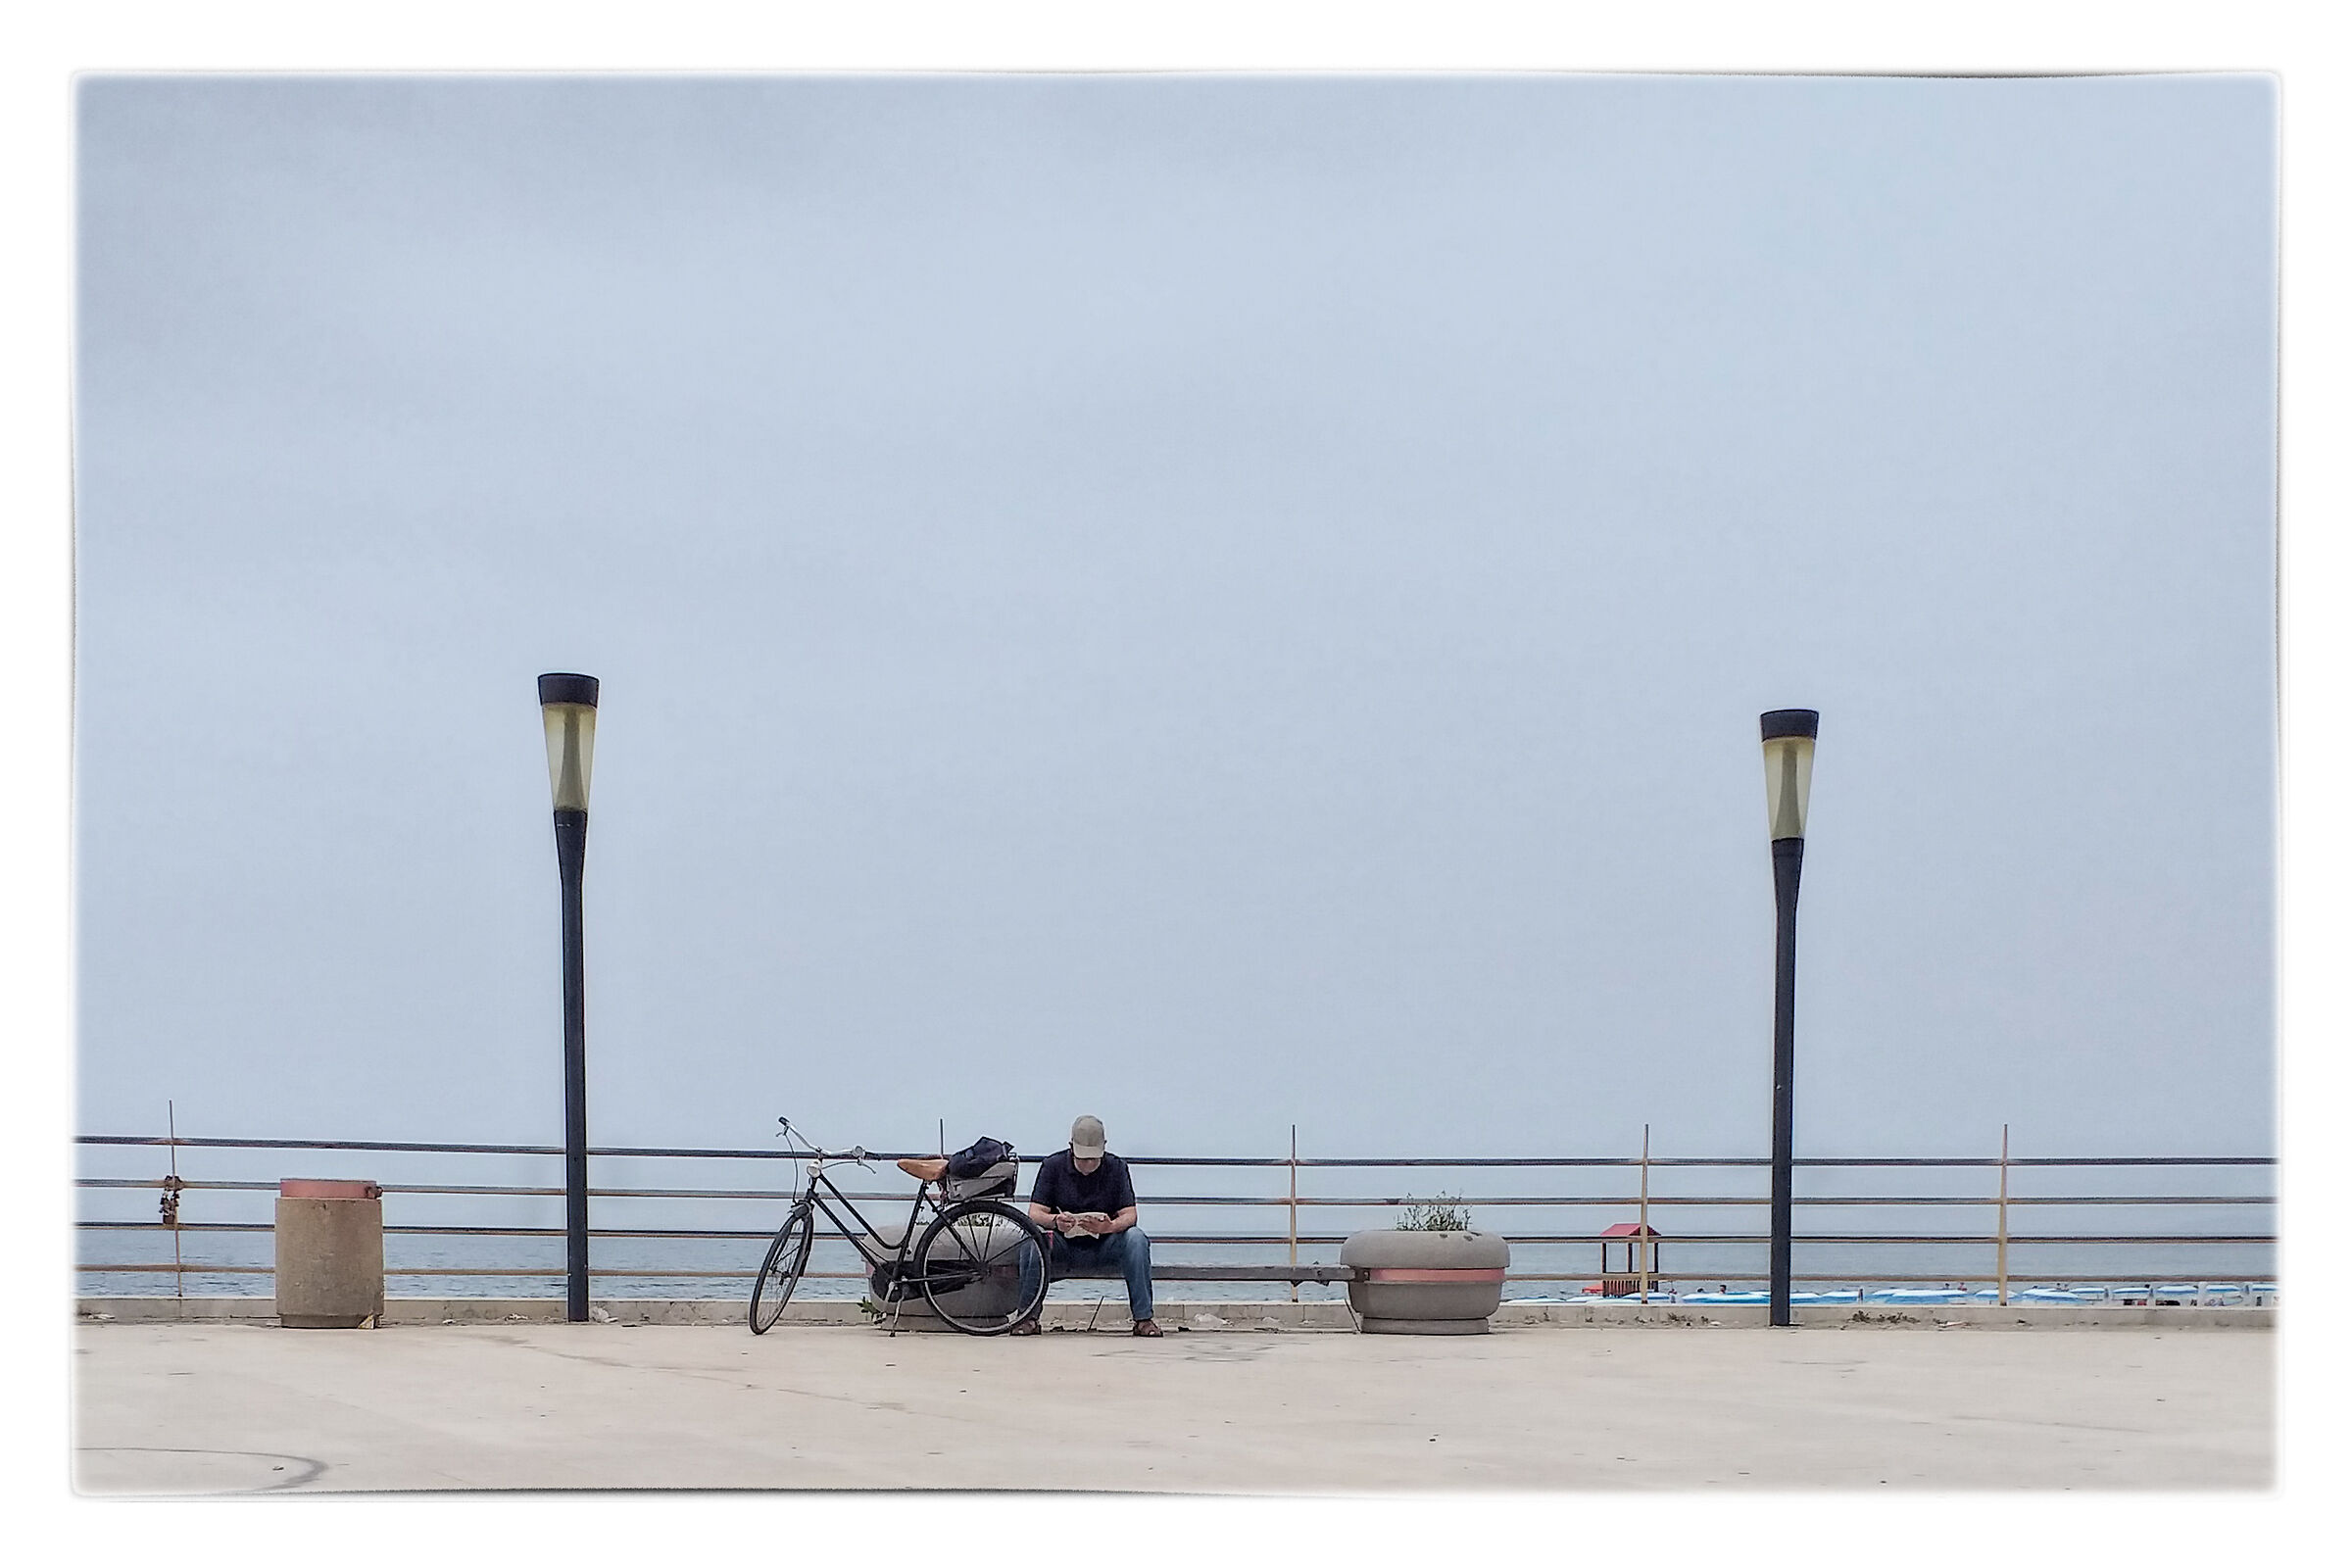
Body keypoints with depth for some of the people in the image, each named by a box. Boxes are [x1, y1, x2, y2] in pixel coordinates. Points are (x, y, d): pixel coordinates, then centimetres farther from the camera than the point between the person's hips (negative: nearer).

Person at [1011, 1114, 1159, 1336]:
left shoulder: (1116, 1167, -1)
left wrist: (1110, 1226, -34)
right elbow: (1034, 1213, -10)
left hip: (1103, 1250, 0)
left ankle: (1143, 1317, -24)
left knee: (1136, 1238, -29)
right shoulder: (1052, 1166, -2)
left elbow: (1129, 1216, -9)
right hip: (1062, 1250, 0)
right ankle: (1028, 1316, -21)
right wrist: (1055, 1221, -34)